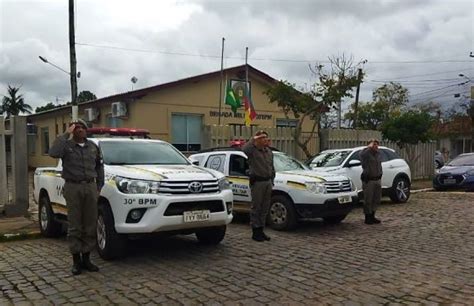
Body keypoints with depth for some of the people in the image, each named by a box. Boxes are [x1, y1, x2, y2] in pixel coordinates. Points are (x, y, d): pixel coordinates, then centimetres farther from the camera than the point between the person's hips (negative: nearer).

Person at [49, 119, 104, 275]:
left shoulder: (93, 147, 12)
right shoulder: (66, 145, 0)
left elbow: (99, 166, 20)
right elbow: (53, 153, -22)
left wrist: (99, 185, 11)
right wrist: (65, 134, -17)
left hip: (90, 187, 3)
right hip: (73, 187, -3)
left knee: (90, 225, 5)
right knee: (74, 227, 1)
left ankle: (86, 258, 15)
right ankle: (76, 260, 10)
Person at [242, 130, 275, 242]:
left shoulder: (269, 151, 16)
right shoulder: (253, 150, -5)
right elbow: (244, 149, -25)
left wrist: (272, 181, 16)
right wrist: (253, 139, -13)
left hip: (268, 181, 7)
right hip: (257, 182, -7)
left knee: (265, 208, 11)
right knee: (256, 208, -1)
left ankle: (261, 230, 21)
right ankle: (255, 232, 7)